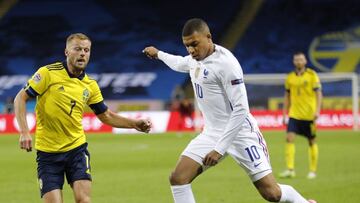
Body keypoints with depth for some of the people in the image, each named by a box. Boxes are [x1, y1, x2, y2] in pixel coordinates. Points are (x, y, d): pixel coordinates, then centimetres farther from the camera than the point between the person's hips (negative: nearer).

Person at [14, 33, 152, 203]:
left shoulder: (90, 85, 5)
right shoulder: (48, 73, -9)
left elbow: (106, 116, 15)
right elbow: (20, 98, -6)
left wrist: (135, 124, 2)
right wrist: (24, 132, -18)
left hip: (77, 149, 3)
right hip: (48, 151, -3)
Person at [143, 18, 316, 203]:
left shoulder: (225, 63, -21)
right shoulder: (195, 58, 5)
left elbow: (241, 110, -22)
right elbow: (180, 64, 34)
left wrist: (220, 149, -23)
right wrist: (158, 54, 48)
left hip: (239, 132, -8)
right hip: (212, 132, 8)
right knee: (178, 178, -10)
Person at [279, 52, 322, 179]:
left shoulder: (312, 75, -4)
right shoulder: (290, 77, 6)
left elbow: (318, 93, -5)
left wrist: (317, 110, -16)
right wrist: (285, 113, 11)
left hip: (309, 114, -3)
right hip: (294, 114, 3)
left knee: (312, 141, 6)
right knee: (289, 138, -13)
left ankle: (313, 171, 16)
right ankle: (290, 169, -14)